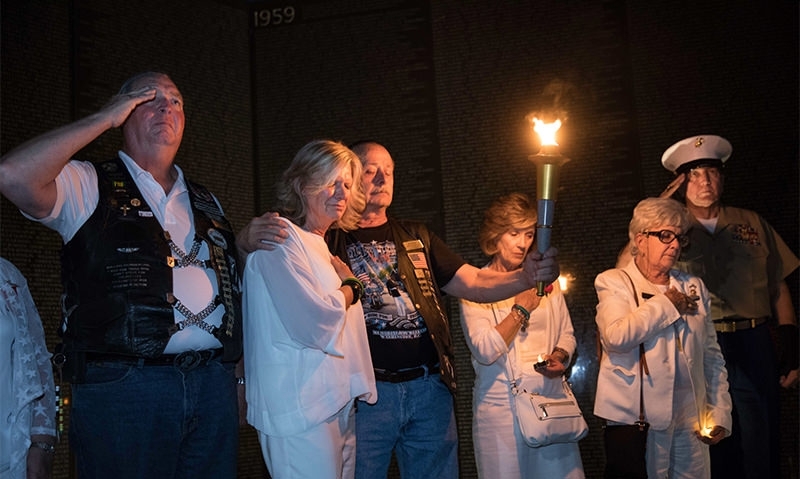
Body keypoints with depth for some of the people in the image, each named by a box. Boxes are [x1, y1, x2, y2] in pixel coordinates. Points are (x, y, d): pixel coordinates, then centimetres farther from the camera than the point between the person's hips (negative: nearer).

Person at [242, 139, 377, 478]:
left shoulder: (321, 247, 18)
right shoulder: (281, 238, -10)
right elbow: (316, 324, -20)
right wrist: (351, 287, -4)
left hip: (339, 405, 9)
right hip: (302, 410, -9)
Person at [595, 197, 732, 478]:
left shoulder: (694, 287, 14)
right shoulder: (613, 282, 0)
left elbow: (712, 357, 13)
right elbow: (616, 337, -19)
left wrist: (719, 413, 5)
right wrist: (667, 304, -8)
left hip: (691, 422, 4)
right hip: (638, 420, -4)